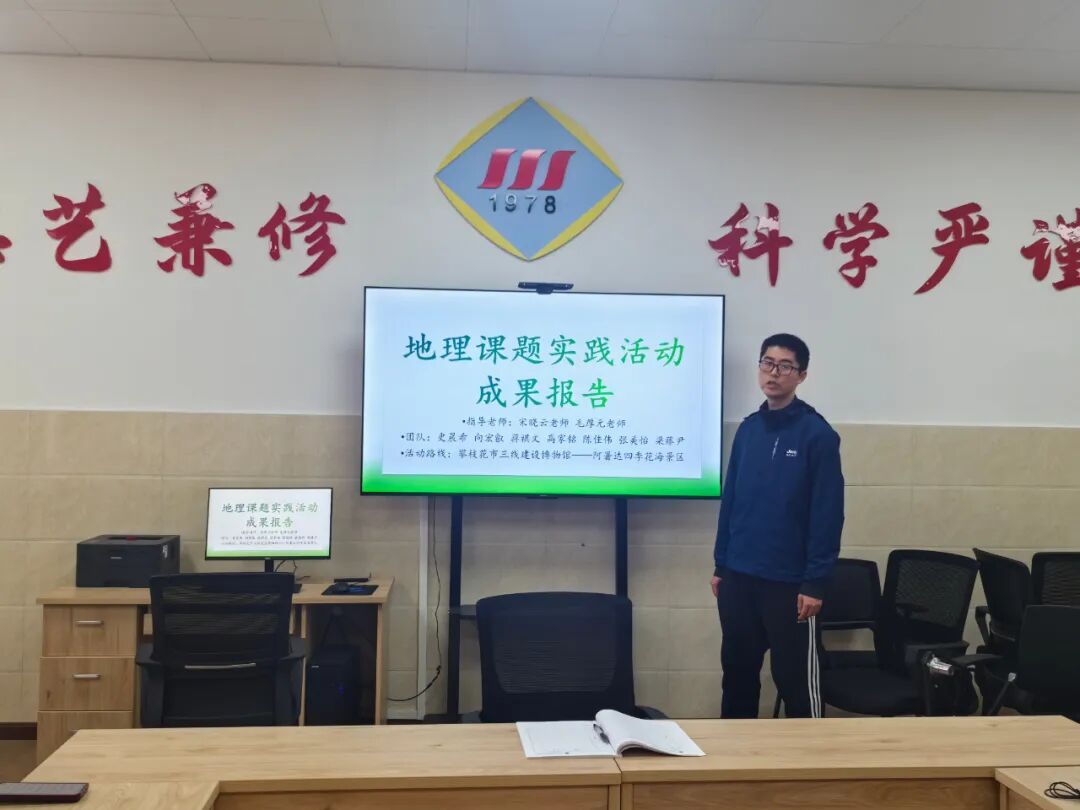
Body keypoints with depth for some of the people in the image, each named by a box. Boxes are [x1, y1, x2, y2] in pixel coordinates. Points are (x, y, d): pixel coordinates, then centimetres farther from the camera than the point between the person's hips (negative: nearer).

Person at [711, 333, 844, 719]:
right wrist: (720, 565, 10)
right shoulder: (748, 429, 8)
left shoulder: (817, 433, -8)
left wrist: (815, 582, -14)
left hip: (789, 581, -5)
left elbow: (828, 513, -11)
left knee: (796, 679, 4)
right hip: (739, 576, 6)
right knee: (737, 671, 16)